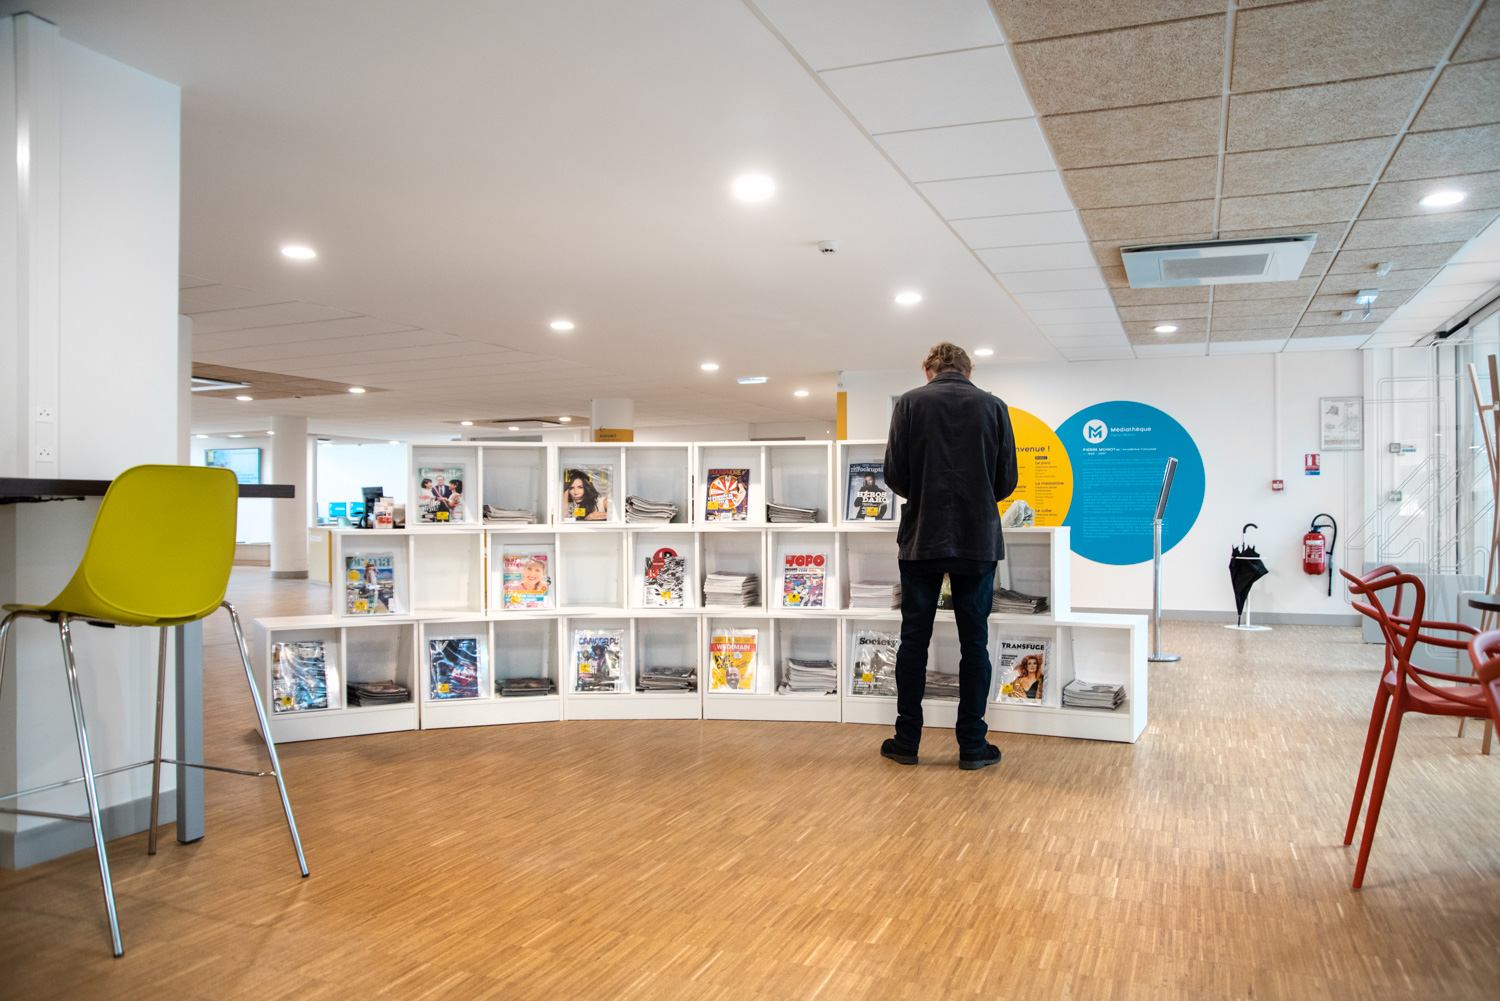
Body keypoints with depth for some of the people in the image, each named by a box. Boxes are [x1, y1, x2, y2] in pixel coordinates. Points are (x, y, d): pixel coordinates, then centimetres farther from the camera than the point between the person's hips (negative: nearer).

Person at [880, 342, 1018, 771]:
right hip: (978, 540, 1)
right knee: (974, 642, 7)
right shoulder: (994, 406, 3)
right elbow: (1007, 480, 3)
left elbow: (895, 475, -5)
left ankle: (907, 740, 13)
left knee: (914, 639, 7)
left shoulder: (910, 403, -1)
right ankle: (972, 745, 10)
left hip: (922, 538, 0)